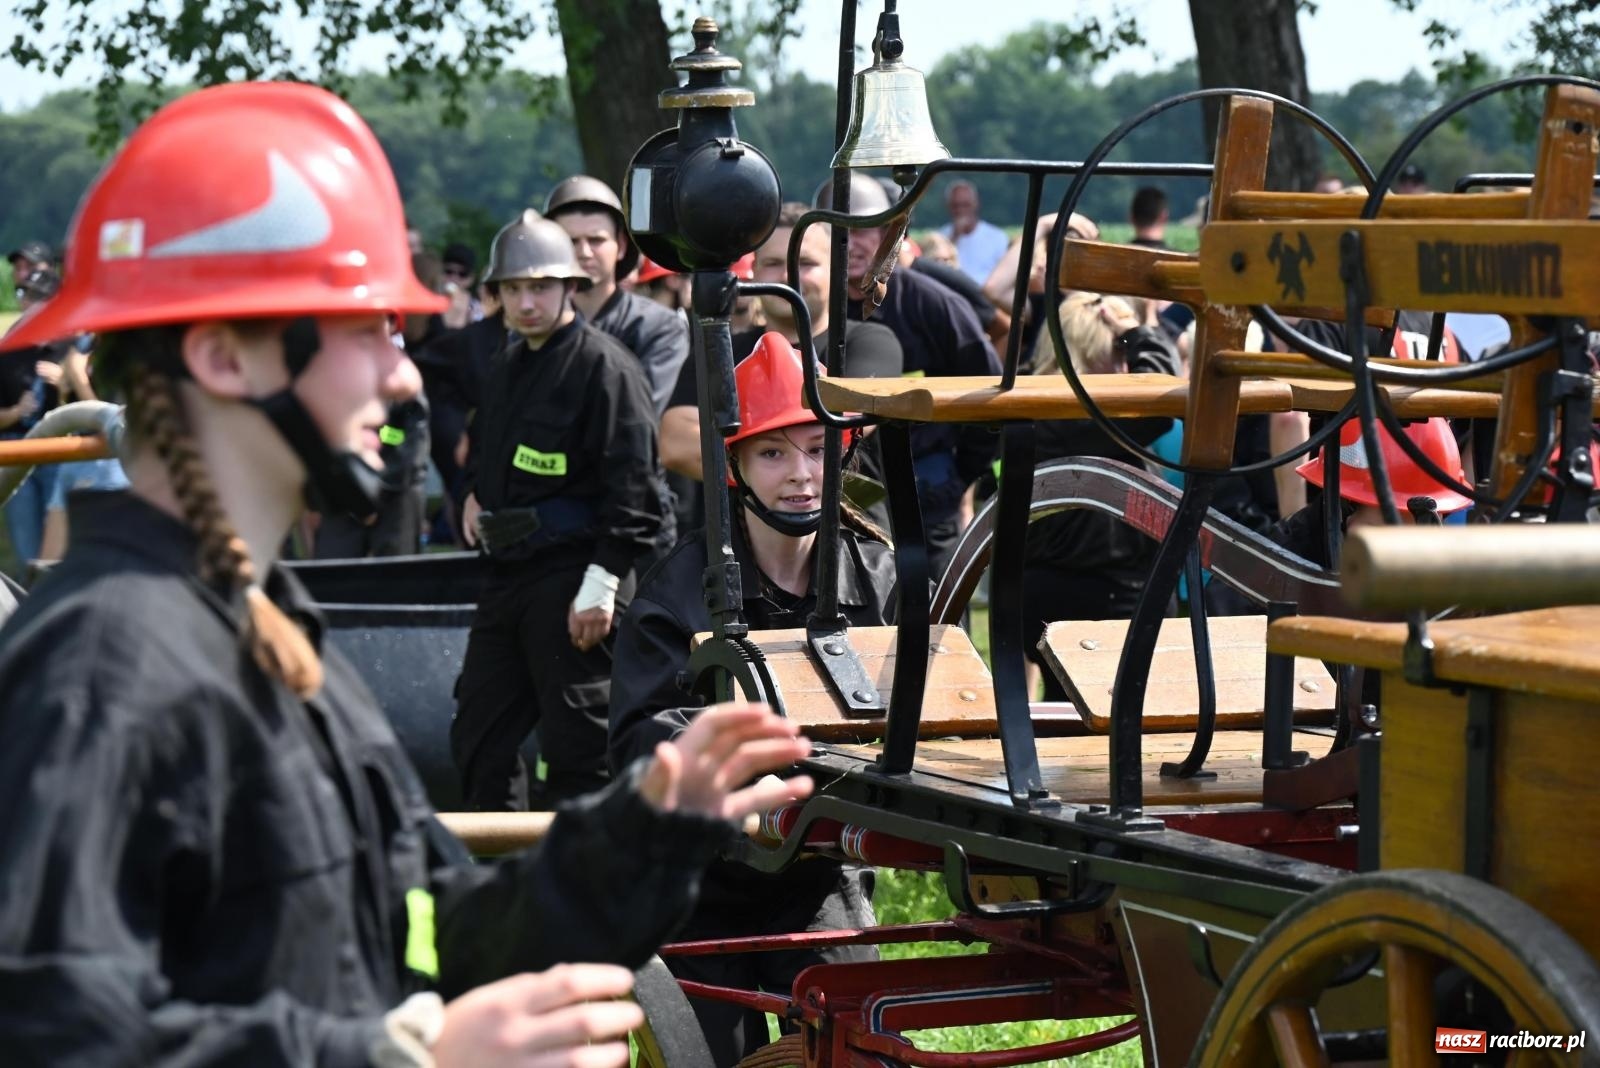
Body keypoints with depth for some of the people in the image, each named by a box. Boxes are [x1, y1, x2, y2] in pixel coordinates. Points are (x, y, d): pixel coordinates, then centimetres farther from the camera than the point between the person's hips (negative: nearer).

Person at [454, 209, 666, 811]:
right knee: (478, 738, 12)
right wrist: (477, 494, 16)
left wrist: (601, 584, -20)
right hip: (506, 574, 9)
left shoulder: (604, 366, -10)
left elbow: (634, 489, -16)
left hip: (572, 577, -9)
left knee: (575, 746, -5)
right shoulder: (507, 367, 16)